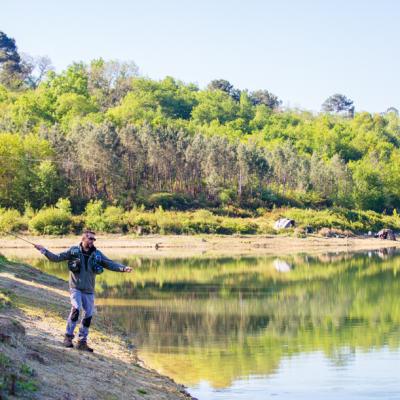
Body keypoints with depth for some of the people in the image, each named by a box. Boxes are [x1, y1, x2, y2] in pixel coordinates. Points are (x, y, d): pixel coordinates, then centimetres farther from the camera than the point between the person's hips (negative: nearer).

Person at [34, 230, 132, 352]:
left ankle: (82, 342, 17)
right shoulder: (73, 251, -3)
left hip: (89, 290, 4)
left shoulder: (97, 254, 3)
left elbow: (110, 264, 0)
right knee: (76, 308, -23)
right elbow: (56, 258, -1)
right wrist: (44, 250, -12)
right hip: (75, 287, -4)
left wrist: (123, 268, -14)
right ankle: (68, 336, -9)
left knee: (88, 315, 4)